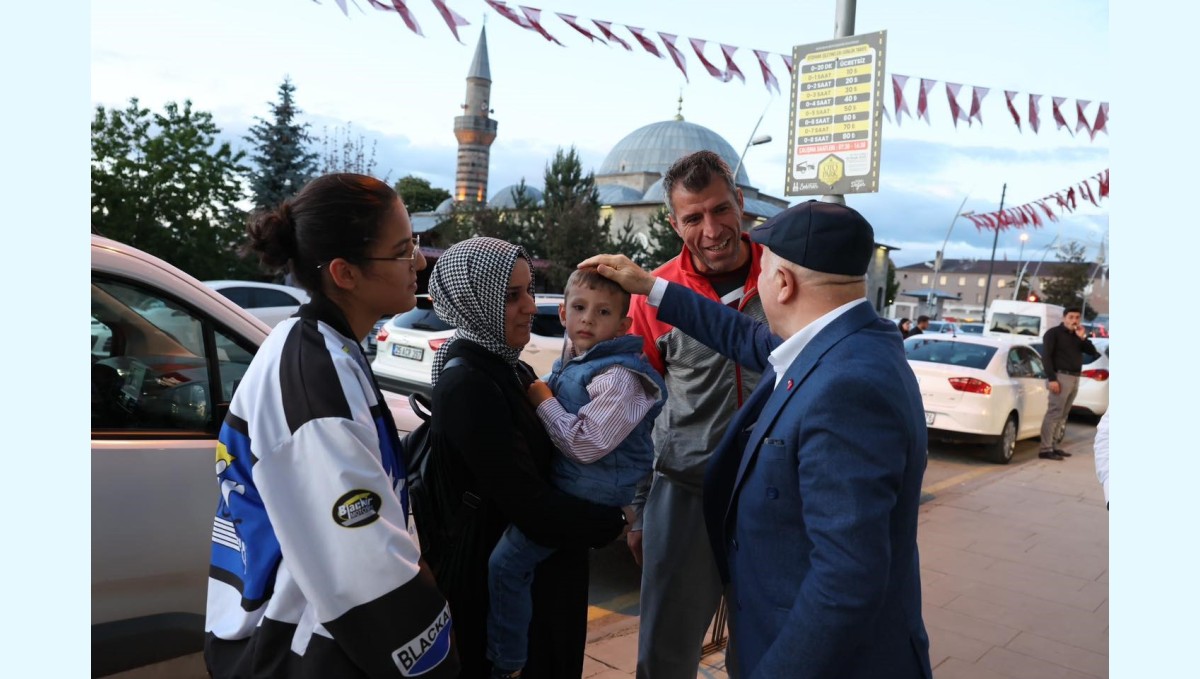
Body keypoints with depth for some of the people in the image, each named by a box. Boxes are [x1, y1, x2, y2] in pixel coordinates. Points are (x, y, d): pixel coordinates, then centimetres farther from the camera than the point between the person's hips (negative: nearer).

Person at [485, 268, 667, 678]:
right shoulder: (571, 363, 7)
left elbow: (587, 445, -29)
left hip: (586, 494, -10)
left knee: (506, 564, -6)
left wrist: (543, 401, -19)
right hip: (565, 482, 10)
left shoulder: (620, 377, -22)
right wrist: (540, 397, 4)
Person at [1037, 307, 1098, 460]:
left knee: (1062, 415, 8)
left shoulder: (1077, 335, 18)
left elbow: (1093, 351, 12)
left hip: (1075, 378, 7)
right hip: (1061, 377, -7)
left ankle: (1054, 446, 12)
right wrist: (1052, 378, -18)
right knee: (1054, 413, -12)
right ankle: (1045, 449, -13)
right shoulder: (1053, 333, -3)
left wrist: (1083, 338, -5)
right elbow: (1046, 357, -10)